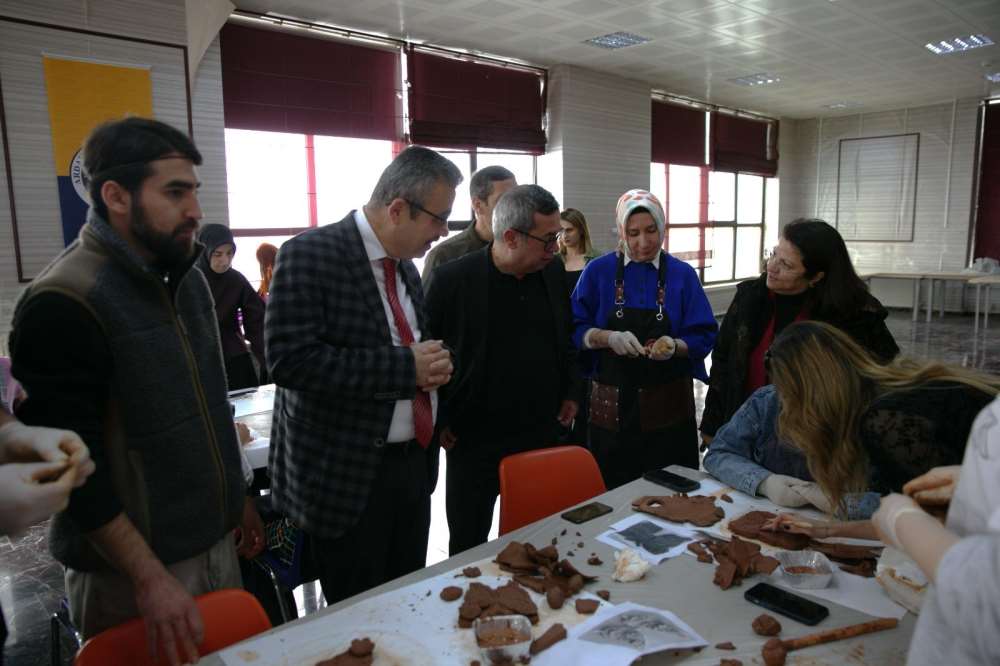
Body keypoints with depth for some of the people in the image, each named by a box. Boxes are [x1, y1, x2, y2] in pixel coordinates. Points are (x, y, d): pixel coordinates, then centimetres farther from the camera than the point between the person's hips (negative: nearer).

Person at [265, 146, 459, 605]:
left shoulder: (405, 263, 9)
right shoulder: (310, 254, -14)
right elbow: (289, 359, -23)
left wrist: (432, 365, -2)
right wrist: (404, 366, -22)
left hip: (413, 465, 7)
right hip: (349, 474, -7)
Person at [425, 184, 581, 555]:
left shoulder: (552, 272, 2)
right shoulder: (452, 279, -14)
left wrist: (570, 393, 12)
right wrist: (437, 421, -5)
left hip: (542, 434, 4)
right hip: (473, 440, -4)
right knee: (467, 544, 12)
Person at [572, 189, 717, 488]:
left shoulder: (682, 274, 3)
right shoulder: (598, 272, 1)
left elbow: (704, 337, 1)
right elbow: (574, 331, -1)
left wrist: (675, 346, -20)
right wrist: (609, 338, -19)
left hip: (668, 405, 1)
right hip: (613, 406, 0)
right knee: (613, 490, 3)